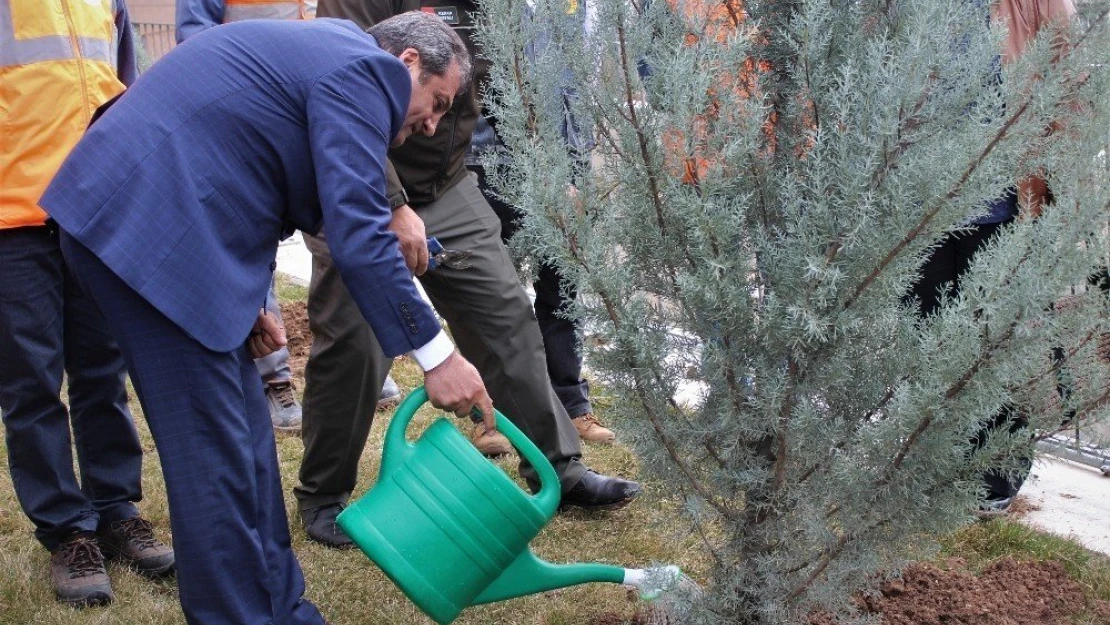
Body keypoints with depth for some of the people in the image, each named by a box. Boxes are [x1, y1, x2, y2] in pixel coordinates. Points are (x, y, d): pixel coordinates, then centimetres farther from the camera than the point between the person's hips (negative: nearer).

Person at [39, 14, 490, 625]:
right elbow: (358, 233, -17)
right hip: (143, 227, -10)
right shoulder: (361, 69, -7)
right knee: (216, 457, -5)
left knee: (244, 435, 13)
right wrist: (435, 354, -12)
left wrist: (244, 301, 19)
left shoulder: (320, 49, 23)